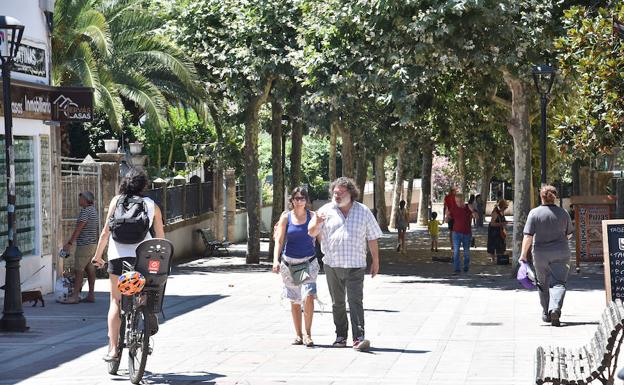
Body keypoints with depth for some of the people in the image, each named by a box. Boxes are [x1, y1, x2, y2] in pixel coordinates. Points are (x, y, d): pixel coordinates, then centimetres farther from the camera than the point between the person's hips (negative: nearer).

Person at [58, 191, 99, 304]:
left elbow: (78, 228, -20)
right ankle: (91, 295, 9)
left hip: (84, 244, -10)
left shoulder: (85, 211, -15)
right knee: (90, 269, 8)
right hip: (92, 244, 10)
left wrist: (69, 243, -21)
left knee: (78, 270, -8)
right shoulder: (93, 210, 14)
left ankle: (74, 296, -9)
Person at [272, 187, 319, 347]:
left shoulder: (312, 216, 2)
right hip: (289, 262, 1)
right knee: (294, 301, 8)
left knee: (309, 297, -18)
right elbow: (279, 241, -2)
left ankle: (308, 334, -8)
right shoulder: (286, 217, 1)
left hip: (309, 262, -1)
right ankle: (298, 335, 21)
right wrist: (276, 260, -12)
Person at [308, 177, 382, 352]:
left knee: (356, 301, -12)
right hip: (332, 265, 2)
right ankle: (341, 336, 20)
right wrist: (317, 223, -22)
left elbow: (372, 238, 11)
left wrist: (375, 261, 10)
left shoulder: (363, 212, 6)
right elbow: (311, 233, 1)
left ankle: (359, 338, -17)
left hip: (355, 265, -2)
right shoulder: (326, 211, 5)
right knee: (337, 303, 10)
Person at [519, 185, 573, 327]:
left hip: (540, 253, 0)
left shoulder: (534, 213, -7)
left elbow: (528, 236, -12)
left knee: (543, 284, 14)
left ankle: (546, 314, 23)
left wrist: (523, 254, -8)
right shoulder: (563, 213, 0)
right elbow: (569, 234, 11)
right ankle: (555, 309, -26)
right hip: (560, 253, 0)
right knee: (558, 282, -3)